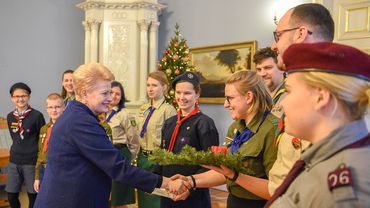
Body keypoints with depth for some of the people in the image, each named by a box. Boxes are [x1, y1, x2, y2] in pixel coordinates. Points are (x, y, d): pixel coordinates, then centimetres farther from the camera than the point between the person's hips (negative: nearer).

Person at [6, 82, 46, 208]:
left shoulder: (37, 115, -10)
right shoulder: (10, 117, 6)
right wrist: (21, 150, 10)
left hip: (32, 161, -5)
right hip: (14, 161, 5)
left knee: (33, 195, 6)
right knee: (11, 195, 9)